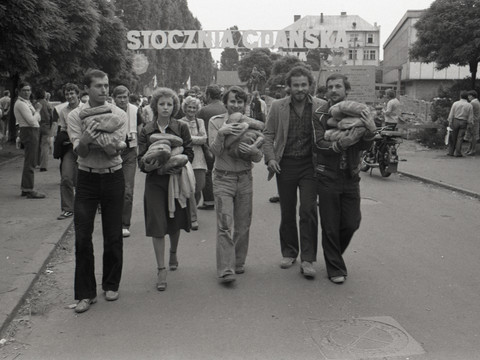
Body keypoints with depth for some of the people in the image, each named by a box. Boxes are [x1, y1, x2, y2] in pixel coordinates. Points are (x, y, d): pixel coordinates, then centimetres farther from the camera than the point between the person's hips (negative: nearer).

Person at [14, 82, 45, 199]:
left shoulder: (27, 102, 18)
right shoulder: (21, 103, -13)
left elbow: (37, 119, 16)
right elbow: (31, 121, -21)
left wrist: (36, 110, -1)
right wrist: (37, 110, -8)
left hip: (33, 132, 11)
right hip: (29, 132, -11)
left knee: (29, 161, 15)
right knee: (30, 162, -10)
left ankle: (25, 188, 23)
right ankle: (29, 189, -8)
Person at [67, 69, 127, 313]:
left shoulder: (118, 115, -3)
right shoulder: (75, 115, -1)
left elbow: (113, 150, -15)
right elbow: (80, 151, -12)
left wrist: (90, 127, -22)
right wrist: (86, 138, -33)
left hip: (113, 177, 0)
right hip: (87, 178, 0)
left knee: (113, 235, 7)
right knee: (82, 236, -3)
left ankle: (111, 285, 25)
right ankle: (85, 293, 8)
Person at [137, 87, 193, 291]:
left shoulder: (181, 128, 1)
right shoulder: (146, 131, 2)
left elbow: (189, 154, -1)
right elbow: (141, 160, -1)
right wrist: (152, 164, -22)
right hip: (155, 181, 0)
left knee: (175, 222, 12)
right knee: (157, 225, -4)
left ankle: (173, 253, 42)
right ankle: (161, 269, 4)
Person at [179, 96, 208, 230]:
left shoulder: (200, 122, 15)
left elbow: (204, 139, 3)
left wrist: (191, 139, -6)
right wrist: (197, 139, -10)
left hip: (198, 159, 3)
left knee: (199, 187, 2)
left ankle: (190, 212, 27)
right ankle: (193, 218, -2)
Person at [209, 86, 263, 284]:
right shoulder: (216, 122, 1)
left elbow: (259, 157, 2)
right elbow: (215, 150, -9)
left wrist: (254, 151, -20)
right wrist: (221, 133, -25)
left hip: (245, 178, 3)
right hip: (223, 179, -3)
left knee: (243, 225, 9)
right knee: (225, 225, -10)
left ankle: (239, 262, 25)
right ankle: (226, 270, -9)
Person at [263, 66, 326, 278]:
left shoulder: (321, 107, 0)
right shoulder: (278, 107, 3)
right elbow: (268, 135, 6)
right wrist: (270, 158, -8)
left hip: (310, 164, -1)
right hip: (286, 164, 2)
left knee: (308, 210, -7)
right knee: (287, 212, 10)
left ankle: (307, 260, 1)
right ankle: (289, 253, 26)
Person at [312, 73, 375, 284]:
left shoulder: (357, 113, 4)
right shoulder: (320, 115, -4)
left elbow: (364, 147, -2)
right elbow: (318, 144, -15)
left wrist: (370, 131, -22)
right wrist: (341, 144, -31)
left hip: (351, 177, 3)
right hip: (327, 177, -3)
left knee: (351, 223, 8)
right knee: (330, 226, 4)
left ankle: (334, 254, 36)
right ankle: (335, 268, 20)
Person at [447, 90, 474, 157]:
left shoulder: (455, 103, -2)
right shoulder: (469, 105, -1)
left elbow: (451, 114, -3)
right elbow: (470, 117, -1)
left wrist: (450, 123, 0)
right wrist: (470, 123, 10)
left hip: (455, 121, 0)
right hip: (463, 122, 0)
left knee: (453, 137, 7)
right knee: (460, 138, 2)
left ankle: (451, 152, 9)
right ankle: (457, 153, 1)